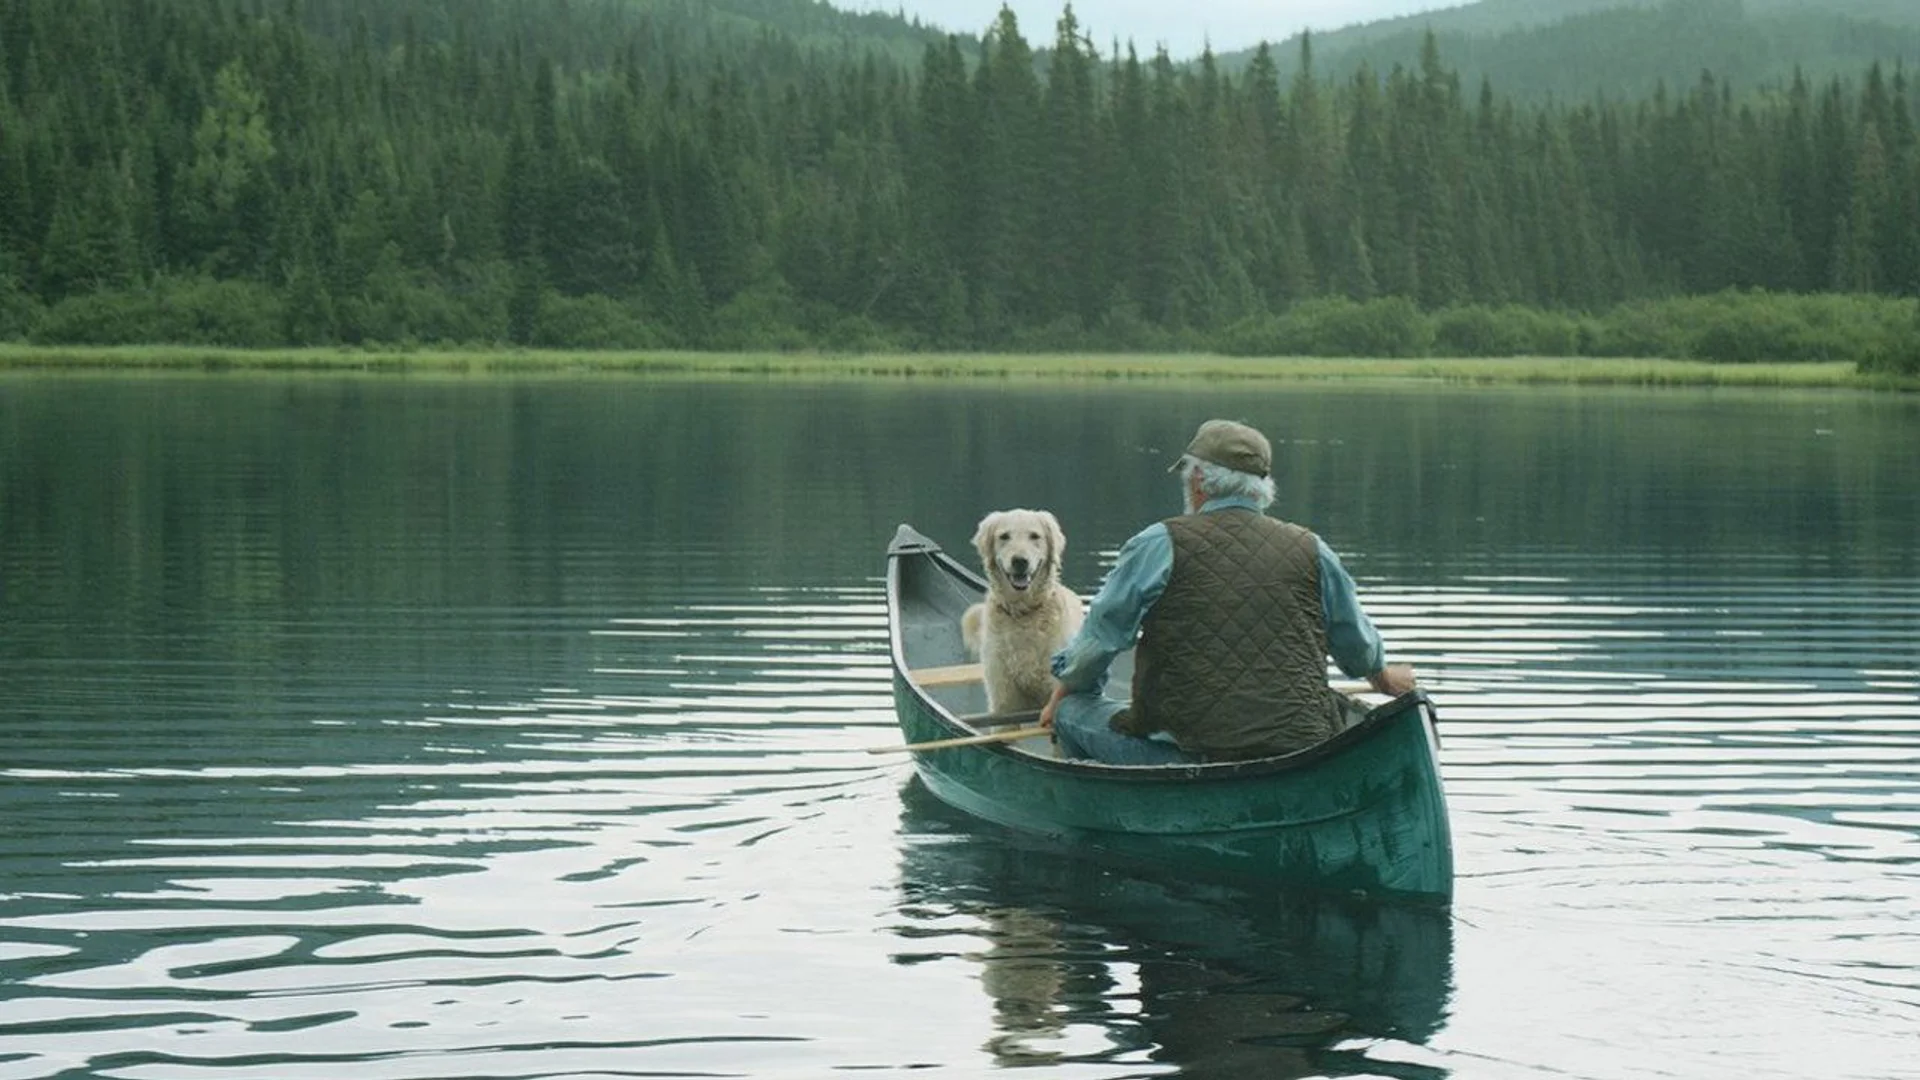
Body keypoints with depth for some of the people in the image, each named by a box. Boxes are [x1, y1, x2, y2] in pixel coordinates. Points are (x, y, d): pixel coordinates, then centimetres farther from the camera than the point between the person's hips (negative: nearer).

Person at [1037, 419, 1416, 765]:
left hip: (1199, 755, -4)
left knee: (1072, 713, 13)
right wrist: (1383, 676, 48)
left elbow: (1100, 633, 4)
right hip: (1306, 748, 5)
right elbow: (1358, 644, 24)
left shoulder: (1161, 544, -1)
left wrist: (1062, 693, 25)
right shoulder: (1309, 549, 9)